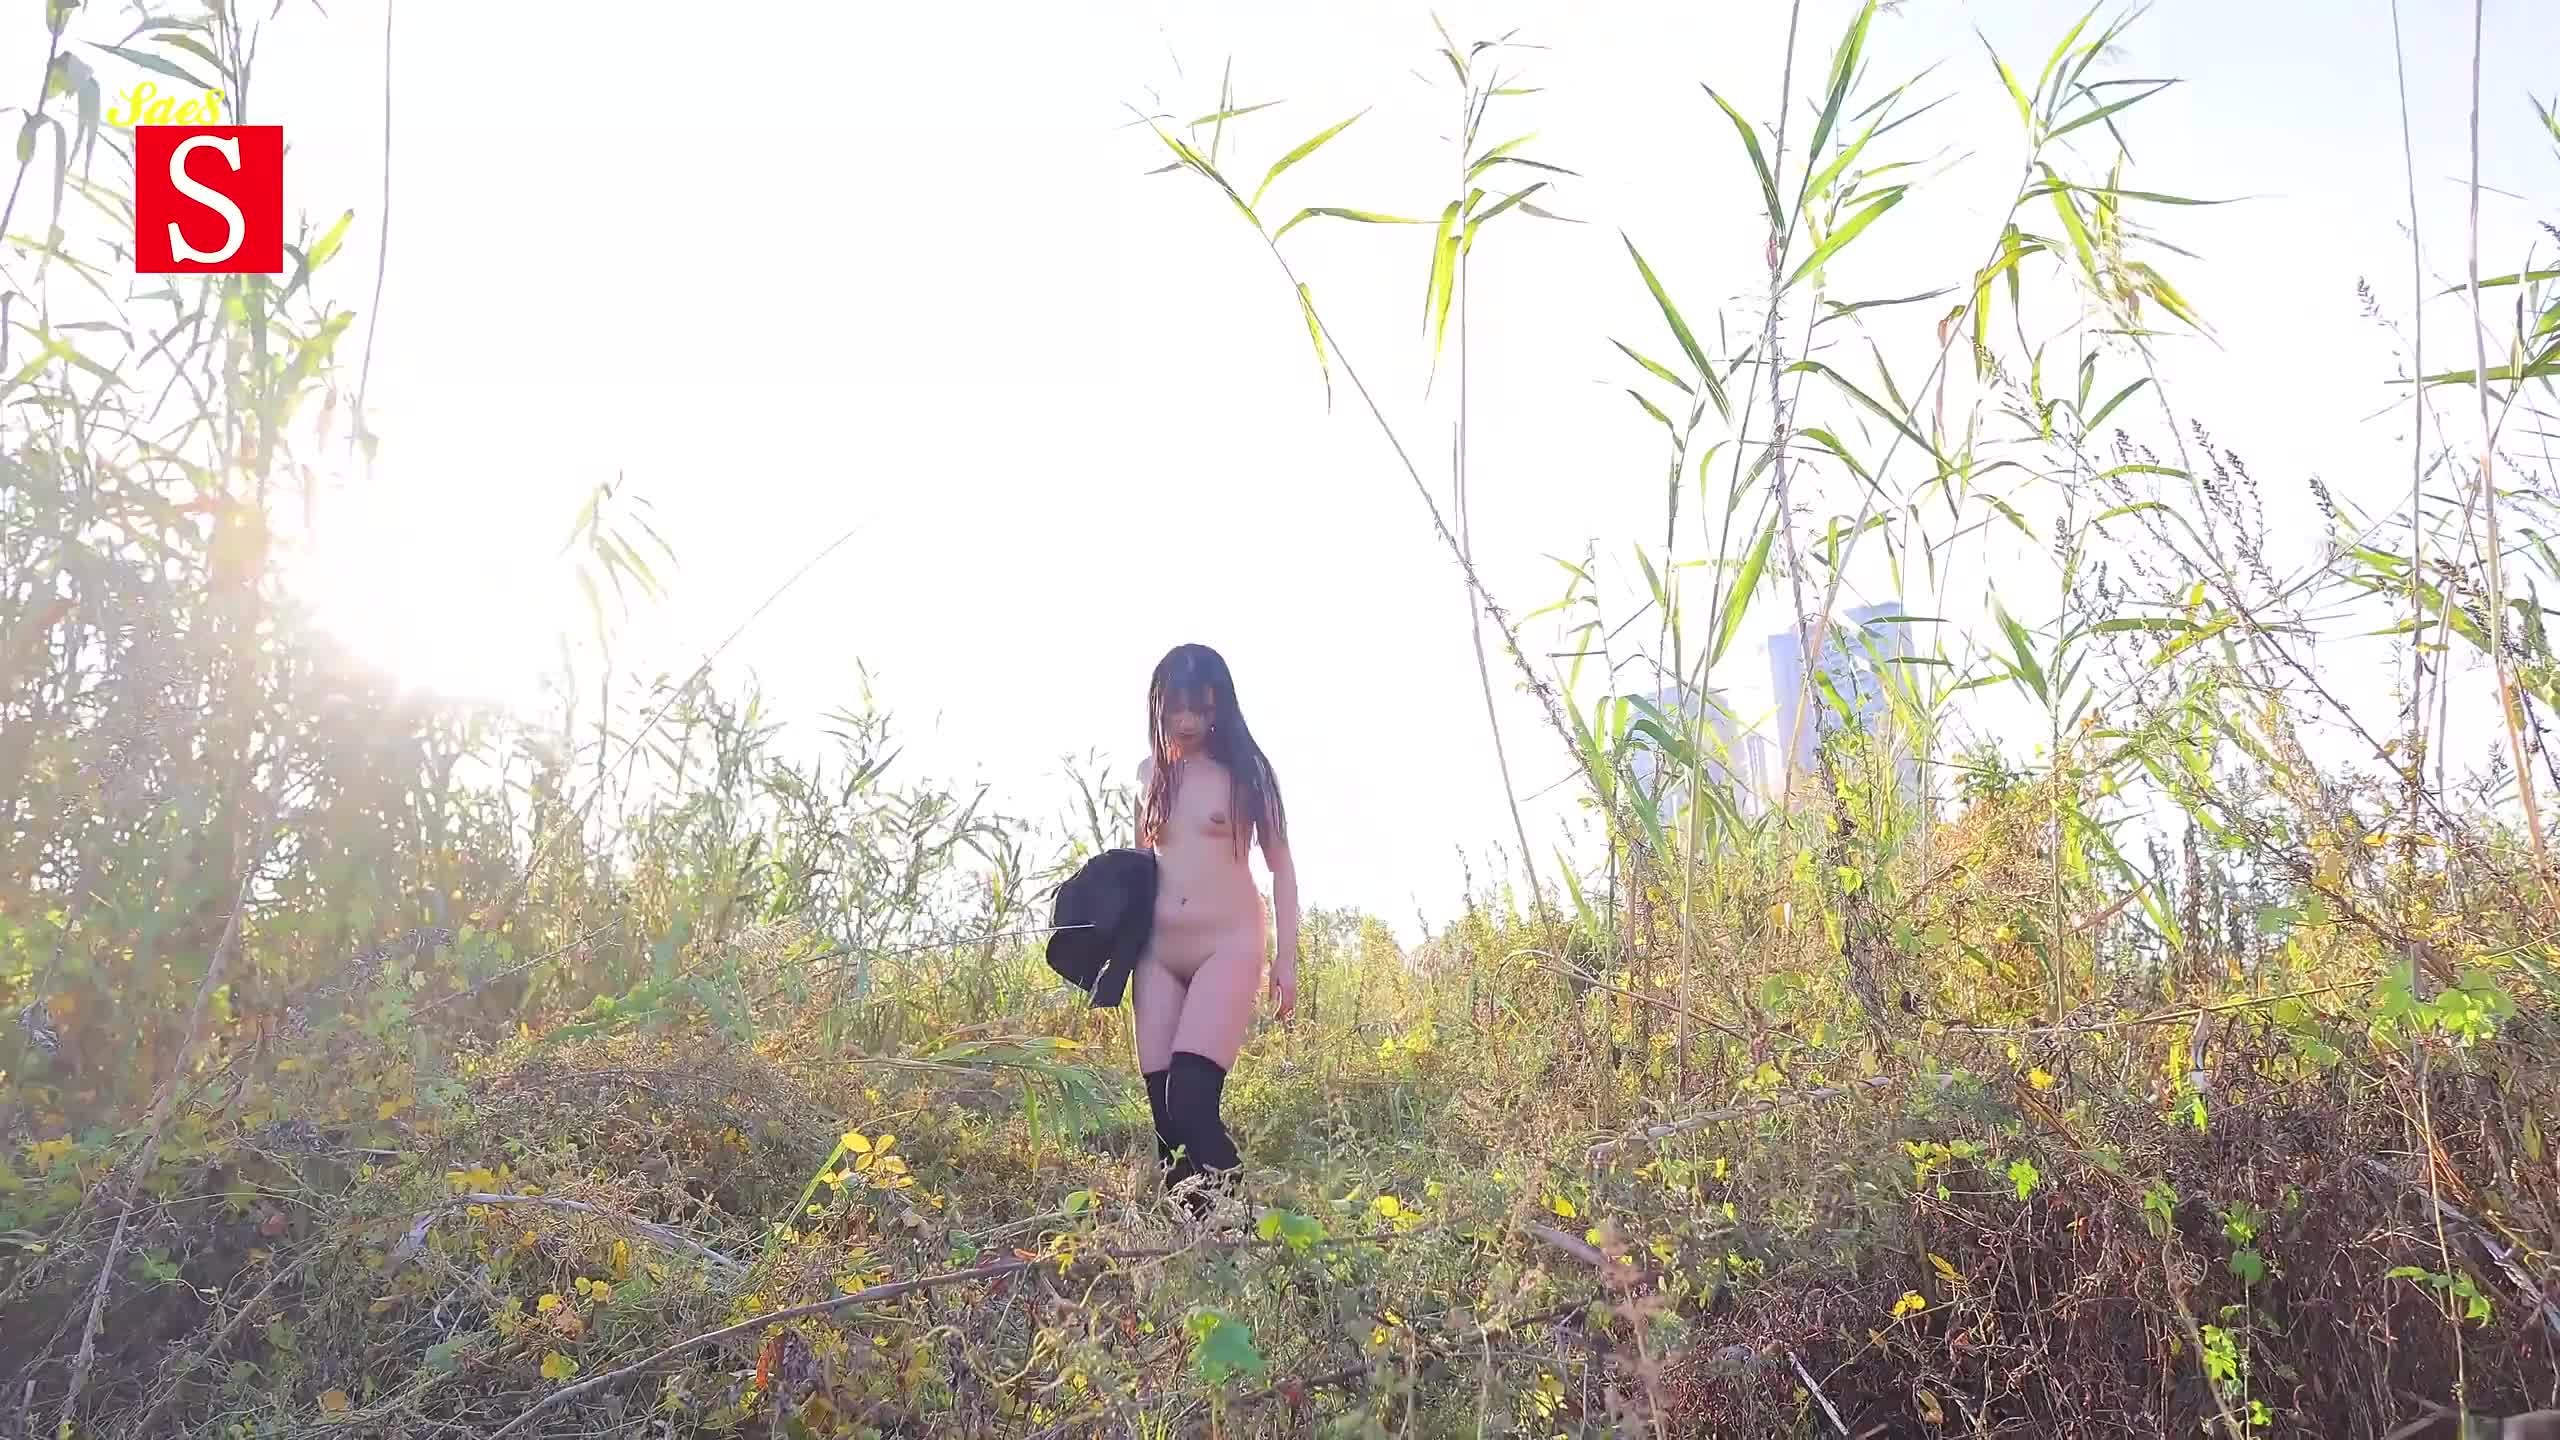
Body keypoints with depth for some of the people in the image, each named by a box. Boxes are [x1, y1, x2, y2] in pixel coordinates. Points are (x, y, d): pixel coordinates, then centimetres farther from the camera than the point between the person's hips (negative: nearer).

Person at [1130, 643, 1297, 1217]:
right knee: (1164, 1114, 0)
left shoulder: (1244, 770, 0)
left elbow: (1280, 866, 5)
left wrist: (1286, 959, 0)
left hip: (1228, 948, -4)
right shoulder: (1150, 772, 11)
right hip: (1158, 955, 4)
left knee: (1191, 1105, -18)